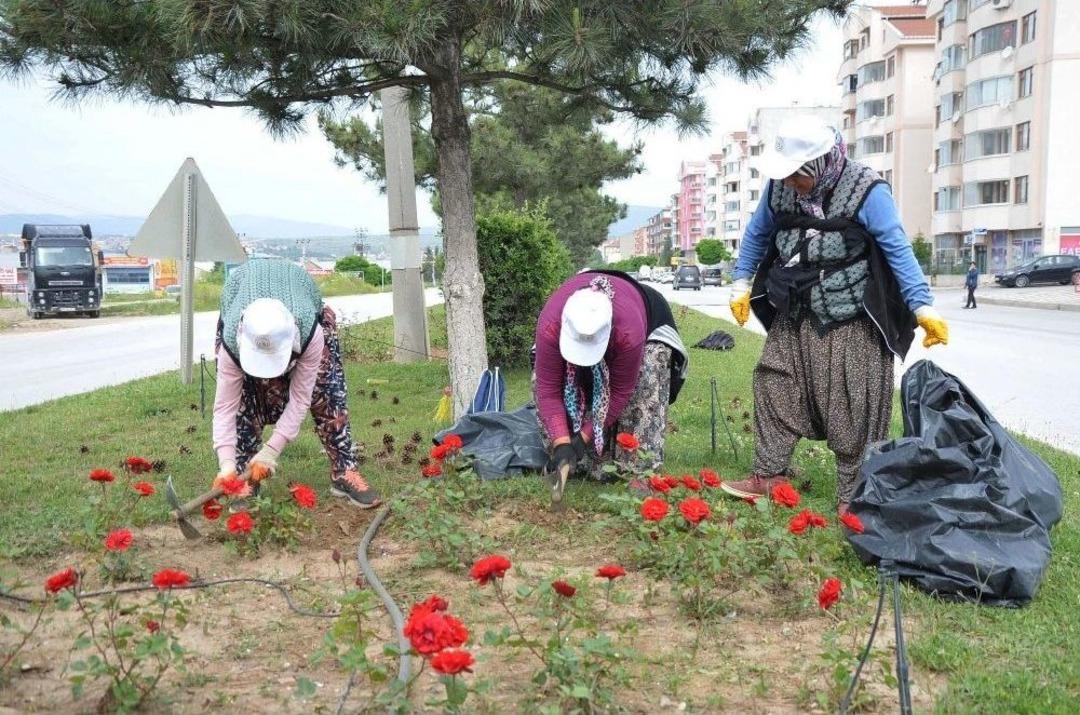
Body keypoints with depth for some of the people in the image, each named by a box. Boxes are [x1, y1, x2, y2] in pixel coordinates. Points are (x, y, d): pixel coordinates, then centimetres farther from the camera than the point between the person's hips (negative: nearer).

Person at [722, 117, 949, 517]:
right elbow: (757, 234, 15)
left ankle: (852, 496, 4)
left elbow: (898, 250, -16)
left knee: (851, 406, -4)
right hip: (796, 316, 5)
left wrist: (923, 308, -21)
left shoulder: (865, 191, -16)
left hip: (851, 320, -5)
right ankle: (770, 474, 16)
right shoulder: (779, 187, -1)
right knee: (774, 384, 5)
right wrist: (741, 284, 17)